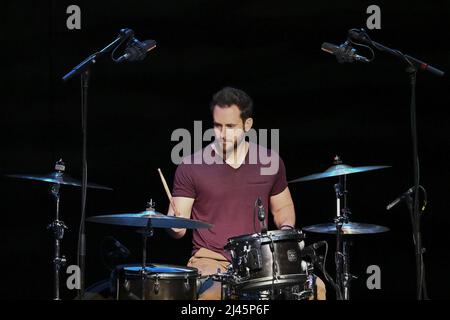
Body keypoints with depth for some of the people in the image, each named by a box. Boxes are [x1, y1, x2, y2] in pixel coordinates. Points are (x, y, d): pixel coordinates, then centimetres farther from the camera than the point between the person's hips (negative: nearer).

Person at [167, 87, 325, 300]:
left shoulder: (269, 161, 7)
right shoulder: (191, 167, -2)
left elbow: (283, 207, 22)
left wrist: (286, 231, 1)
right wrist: (174, 227, -24)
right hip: (211, 261, -3)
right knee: (209, 294, -37)